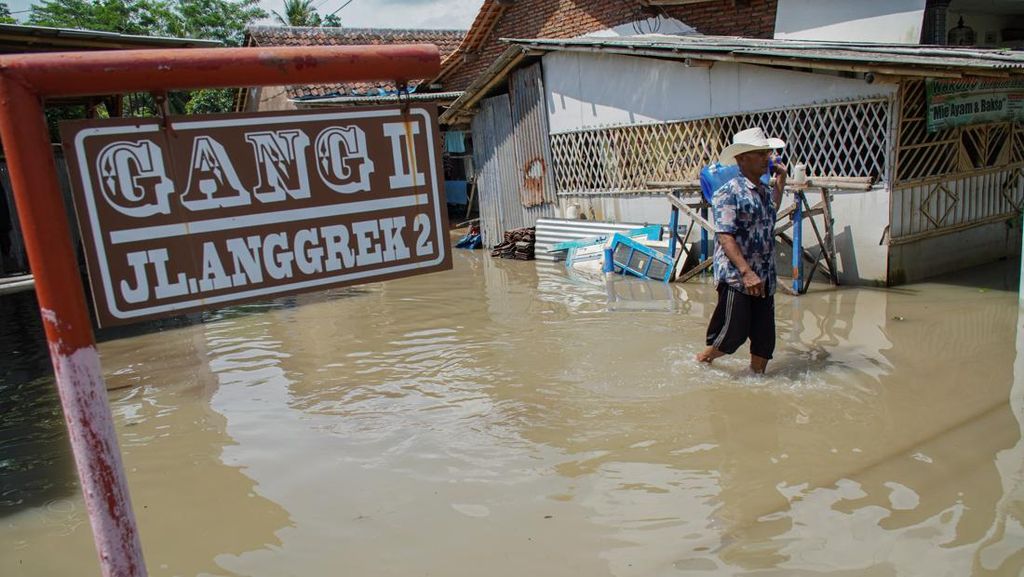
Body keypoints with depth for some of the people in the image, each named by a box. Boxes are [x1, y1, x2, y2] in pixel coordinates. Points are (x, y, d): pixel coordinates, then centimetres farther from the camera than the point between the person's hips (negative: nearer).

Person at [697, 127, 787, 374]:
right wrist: (746, 272, -27)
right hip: (736, 277, -8)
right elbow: (725, 236, -20)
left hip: (765, 279, 8)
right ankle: (700, 362, 22)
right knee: (733, 335, -2)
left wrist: (780, 182, 27)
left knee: (765, 339, 10)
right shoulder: (729, 193, -13)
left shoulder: (765, 191, 13)